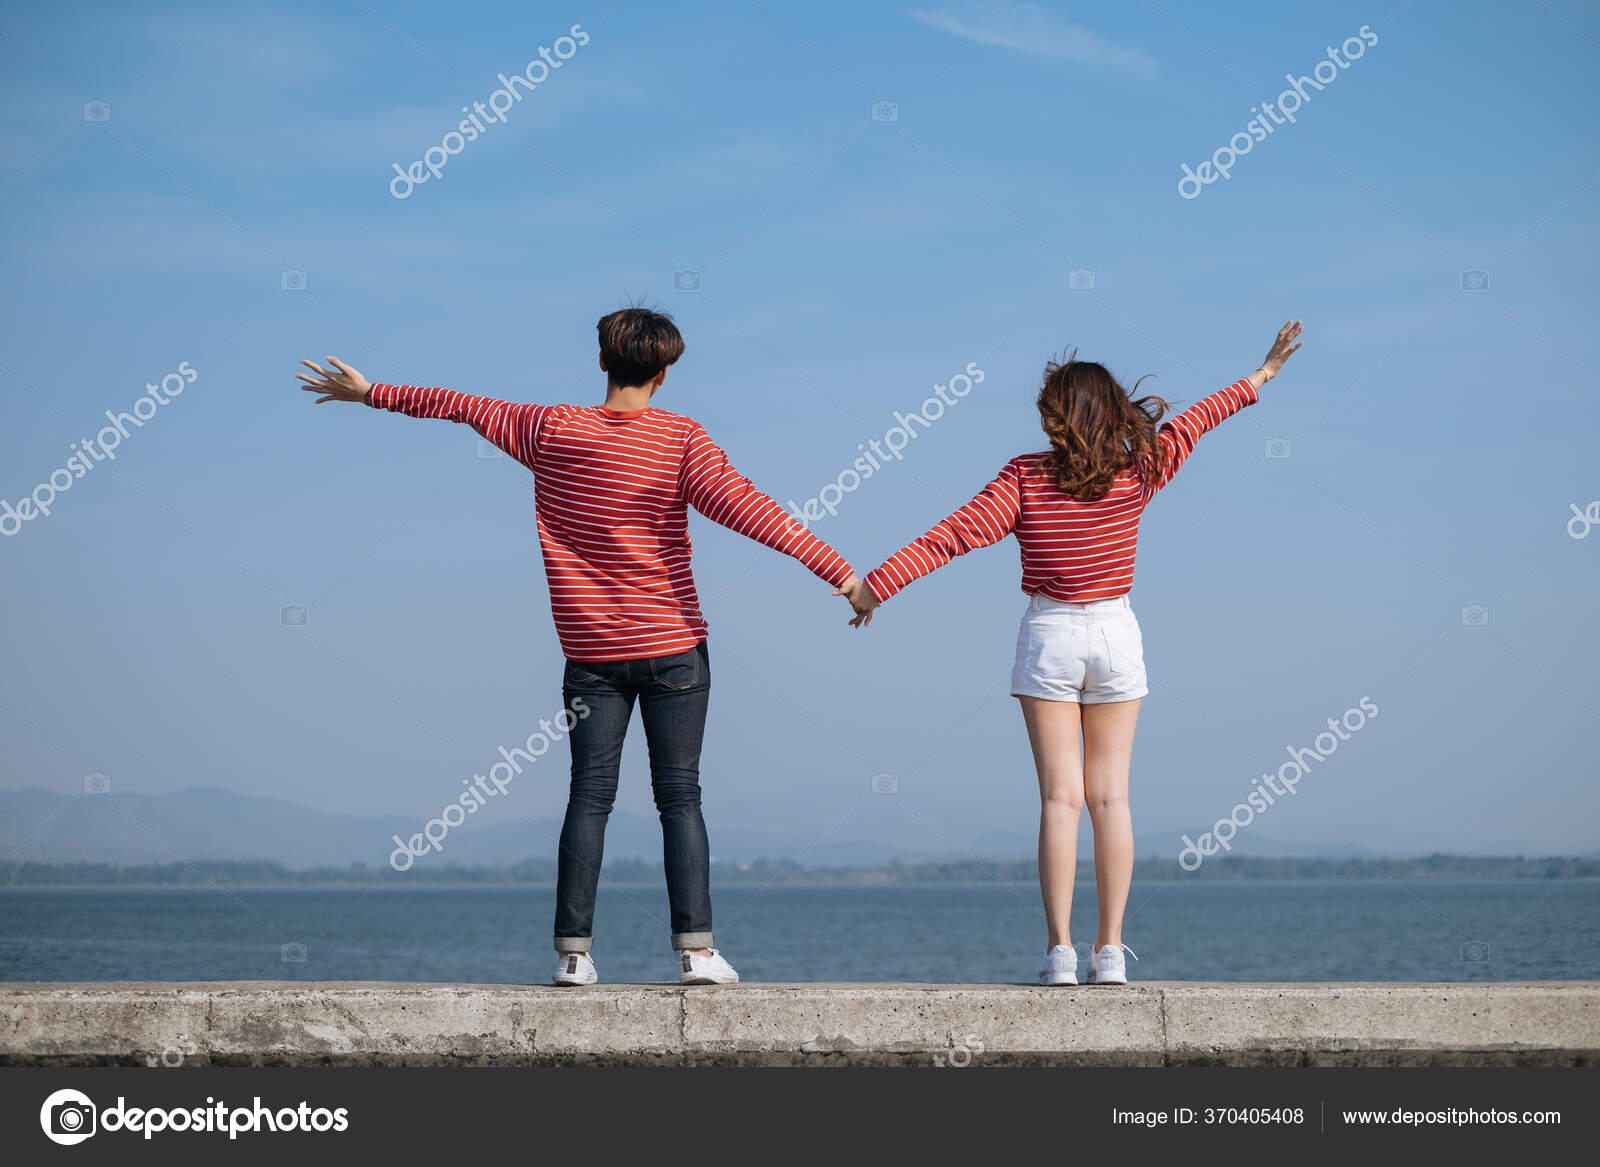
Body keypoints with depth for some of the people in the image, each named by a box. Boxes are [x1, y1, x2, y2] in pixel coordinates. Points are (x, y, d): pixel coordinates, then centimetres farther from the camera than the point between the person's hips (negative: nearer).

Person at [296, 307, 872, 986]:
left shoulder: (552, 430, 1)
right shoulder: (681, 440, -7)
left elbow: (461, 407, 12)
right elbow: (747, 510, -16)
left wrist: (368, 393, 25)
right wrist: (839, 572, -18)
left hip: (591, 652, 2)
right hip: (672, 647, -2)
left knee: (589, 797, 4)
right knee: (679, 797, 0)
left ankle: (573, 952, 0)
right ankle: (695, 949, -5)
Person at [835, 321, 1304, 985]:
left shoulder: (1026, 478, -12)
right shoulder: (1137, 474, -5)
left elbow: (950, 537, -13)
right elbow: (1193, 421, 8)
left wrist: (875, 584, -8)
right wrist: (1260, 377, 22)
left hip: (1048, 637, -2)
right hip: (1115, 635, 2)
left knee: (1060, 796, -3)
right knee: (1110, 796, 4)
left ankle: (1060, 951, -9)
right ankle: (1110, 951, 2)